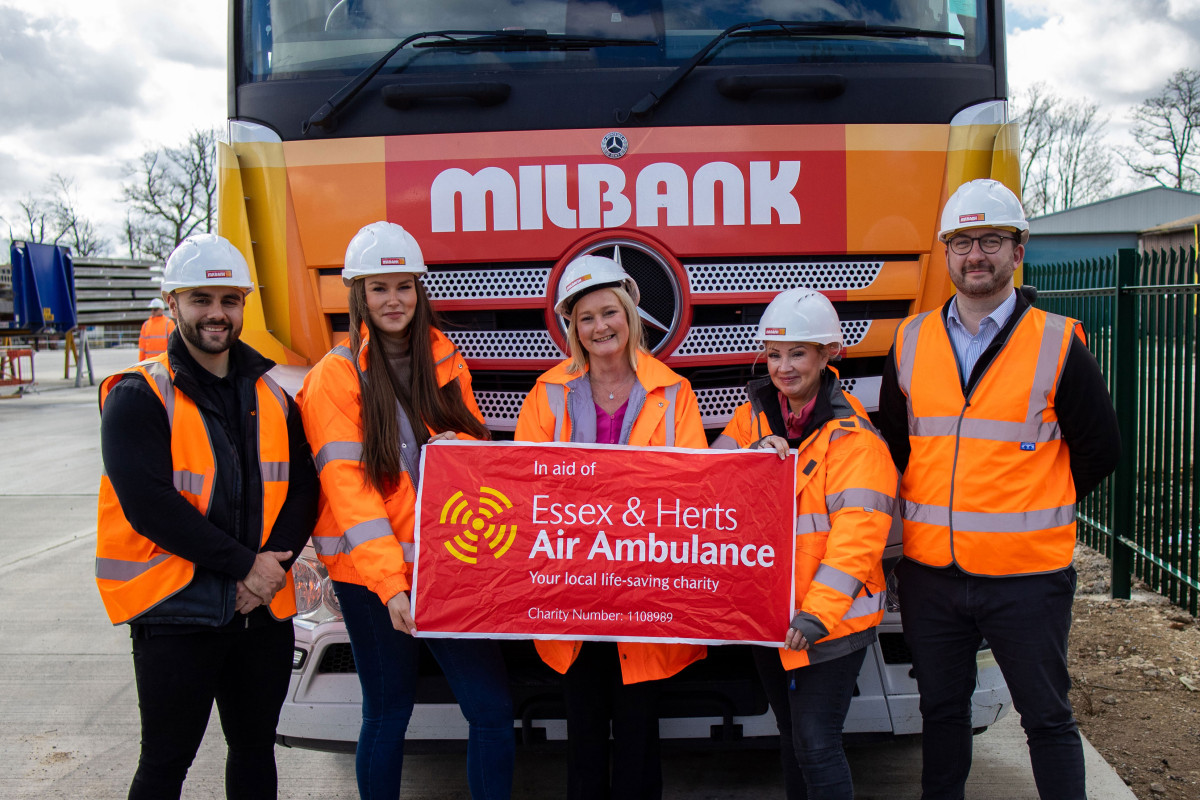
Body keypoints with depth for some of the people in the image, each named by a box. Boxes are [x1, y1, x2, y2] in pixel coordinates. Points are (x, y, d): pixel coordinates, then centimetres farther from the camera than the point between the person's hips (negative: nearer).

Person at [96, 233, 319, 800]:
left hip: (265, 610, 5)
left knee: (256, 750, 18)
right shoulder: (138, 396, -8)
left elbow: (302, 490, 4)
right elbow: (148, 503, -18)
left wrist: (272, 565, -14)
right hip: (176, 611, -5)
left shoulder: (271, 398, 9)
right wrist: (243, 565, -19)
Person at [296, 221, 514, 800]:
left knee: (493, 707, 0)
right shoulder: (336, 374, -5)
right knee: (388, 714, 7)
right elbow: (347, 486, -13)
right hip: (370, 576, -4)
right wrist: (388, 583, -21)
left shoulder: (445, 363, 10)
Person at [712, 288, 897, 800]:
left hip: (831, 619, -6)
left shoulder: (852, 436, -16)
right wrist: (755, 454, -20)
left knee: (816, 744, -5)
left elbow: (856, 537, -22)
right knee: (791, 738, 20)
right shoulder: (755, 413, 5)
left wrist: (818, 613, -28)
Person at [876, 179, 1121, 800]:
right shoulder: (910, 342, 3)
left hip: (1026, 573, -3)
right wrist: (927, 515, 12)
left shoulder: (1057, 344, -5)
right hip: (930, 570, 3)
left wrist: (1031, 510, 4)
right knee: (941, 710, 17)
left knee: (1047, 718, 8)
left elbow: (1099, 449, 3)